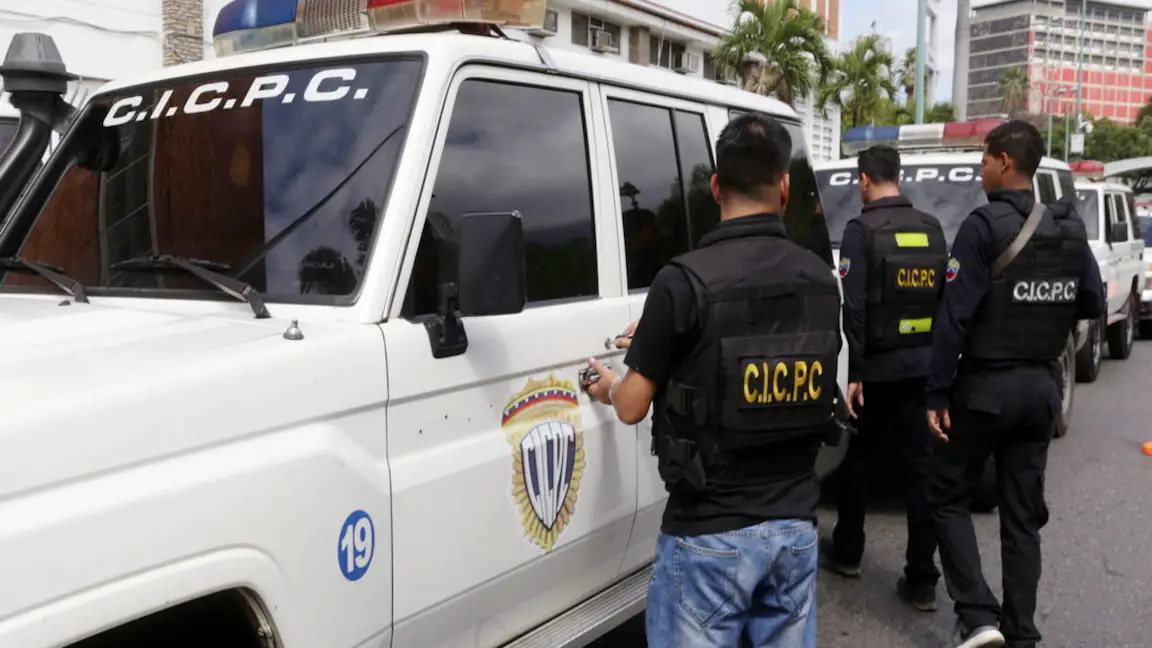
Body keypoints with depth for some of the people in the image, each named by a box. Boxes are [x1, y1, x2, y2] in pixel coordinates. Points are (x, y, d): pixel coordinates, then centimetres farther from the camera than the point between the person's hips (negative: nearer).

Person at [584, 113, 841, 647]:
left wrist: (610, 387, 14)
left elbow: (632, 407, -10)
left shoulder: (686, 280, -17)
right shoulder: (820, 280, 1)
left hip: (710, 534, -5)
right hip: (795, 525, 5)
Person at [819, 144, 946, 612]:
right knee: (921, 467, 5)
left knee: (857, 461, 13)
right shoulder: (932, 229, 9)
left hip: (879, 367, -5)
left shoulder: (863, 230, -9)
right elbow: (946, 299, 10)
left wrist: (854, 371, -13)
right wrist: (937, 355, 15)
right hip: (924, 364, 5)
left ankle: (846, 553, 28)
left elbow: (855, 307, -15)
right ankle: (922, 581, 7)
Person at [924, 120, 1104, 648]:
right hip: (1042, 386, 6)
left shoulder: (984, 227, -15)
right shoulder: (1070, 230, 5)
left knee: (947, 495, 9)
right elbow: (1093, 306, 12)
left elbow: (954, 317, -18)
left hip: (987, 385, -6)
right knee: (1023, 513, 12)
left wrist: (937, 392, -14)